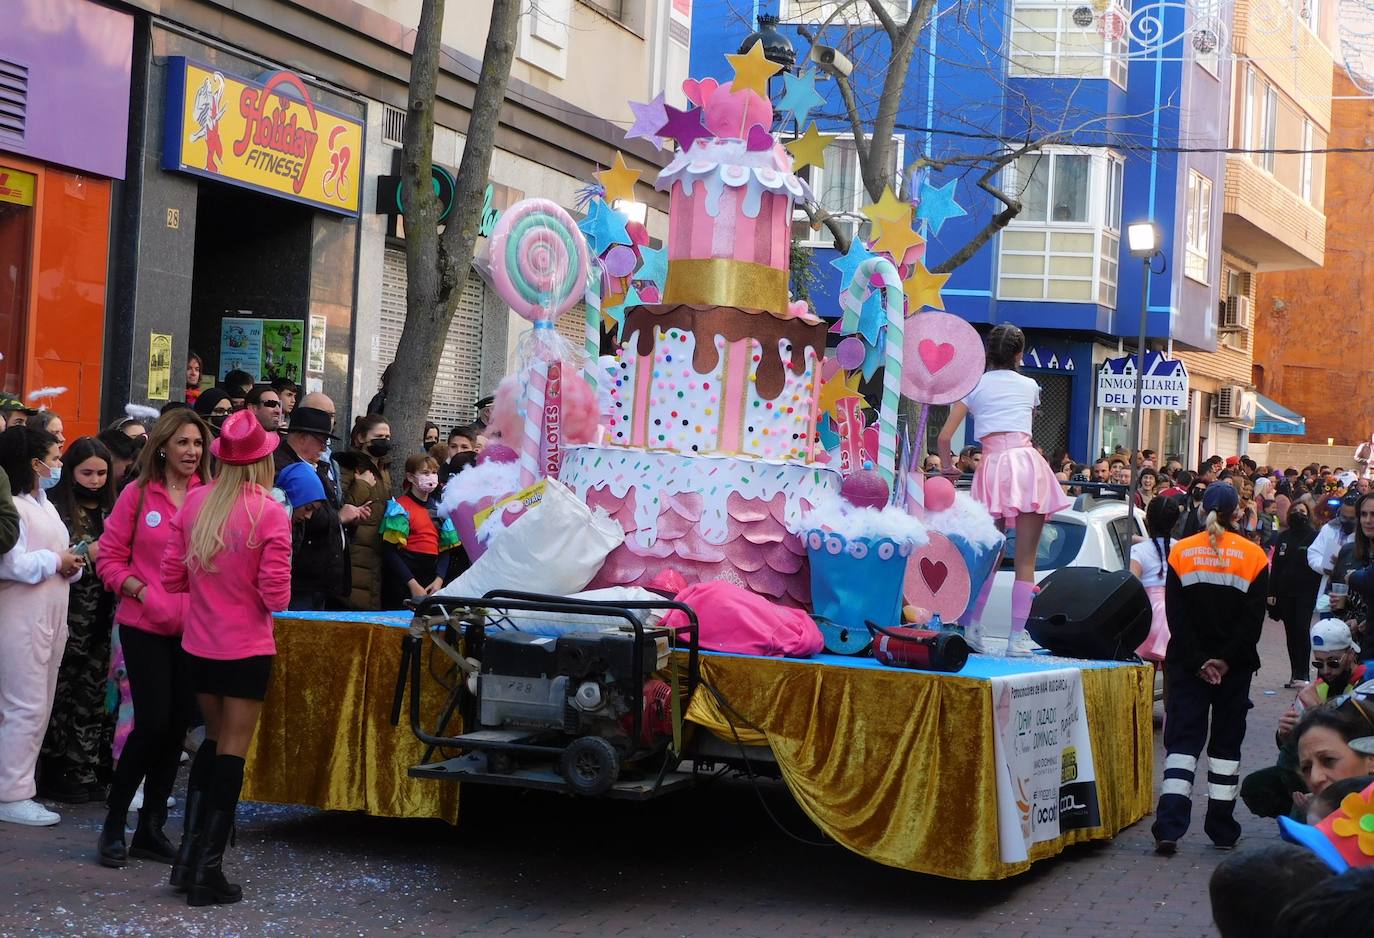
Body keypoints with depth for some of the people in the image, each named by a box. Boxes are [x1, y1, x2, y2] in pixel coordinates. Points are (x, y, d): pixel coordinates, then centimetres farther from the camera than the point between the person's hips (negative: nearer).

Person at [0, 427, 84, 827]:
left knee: (38, 708, 12)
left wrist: (73, 565, -3)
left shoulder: (46, 506, 18)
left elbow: (59, 555, 19)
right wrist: (57, 562, -13)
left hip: (49, 618, 10)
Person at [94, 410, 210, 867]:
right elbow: (109, 557, -1)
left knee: (177, 726, 8)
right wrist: (141, 591, -14)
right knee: (153, 723, -6)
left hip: (194, 627, 3)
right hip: (145, 627, -3)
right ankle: (114, 824, 11)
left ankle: (151, 827, 22)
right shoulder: (138, 494, -4)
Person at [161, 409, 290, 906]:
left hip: (199, 645, 5)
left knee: (214, 739, 22)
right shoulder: (270, 513, -15)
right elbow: (275, 595, -15)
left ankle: (189, 855, 23)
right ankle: (207, 871, 7)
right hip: (247, 649, -5)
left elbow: (172, 577, 2)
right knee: (232, 752, 4)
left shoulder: (196, 502, -3)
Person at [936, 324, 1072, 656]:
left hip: (991, 467, 1)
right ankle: (1018, 637, -5)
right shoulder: (1029, 386, 14)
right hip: (1026, 463, -1)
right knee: (1025, 560, -1)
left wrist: (948, 467, 23)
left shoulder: (974, 386, 10)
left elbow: (945, 437, 7)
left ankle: (975, 629, 14)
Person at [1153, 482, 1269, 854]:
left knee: (1182, 739, 1)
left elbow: (1175, 615, -6)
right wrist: (1226, 660, -9)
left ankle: (1169, 827, -13)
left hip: (1187, 664, 0)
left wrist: (1197, 660, -7)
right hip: (1235, 668, 0)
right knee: (1226, 742, 11)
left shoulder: (1181, 552, -2)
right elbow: (1254, 617, -8)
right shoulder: (1253, 556, -3)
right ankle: (1222, 830, 15)